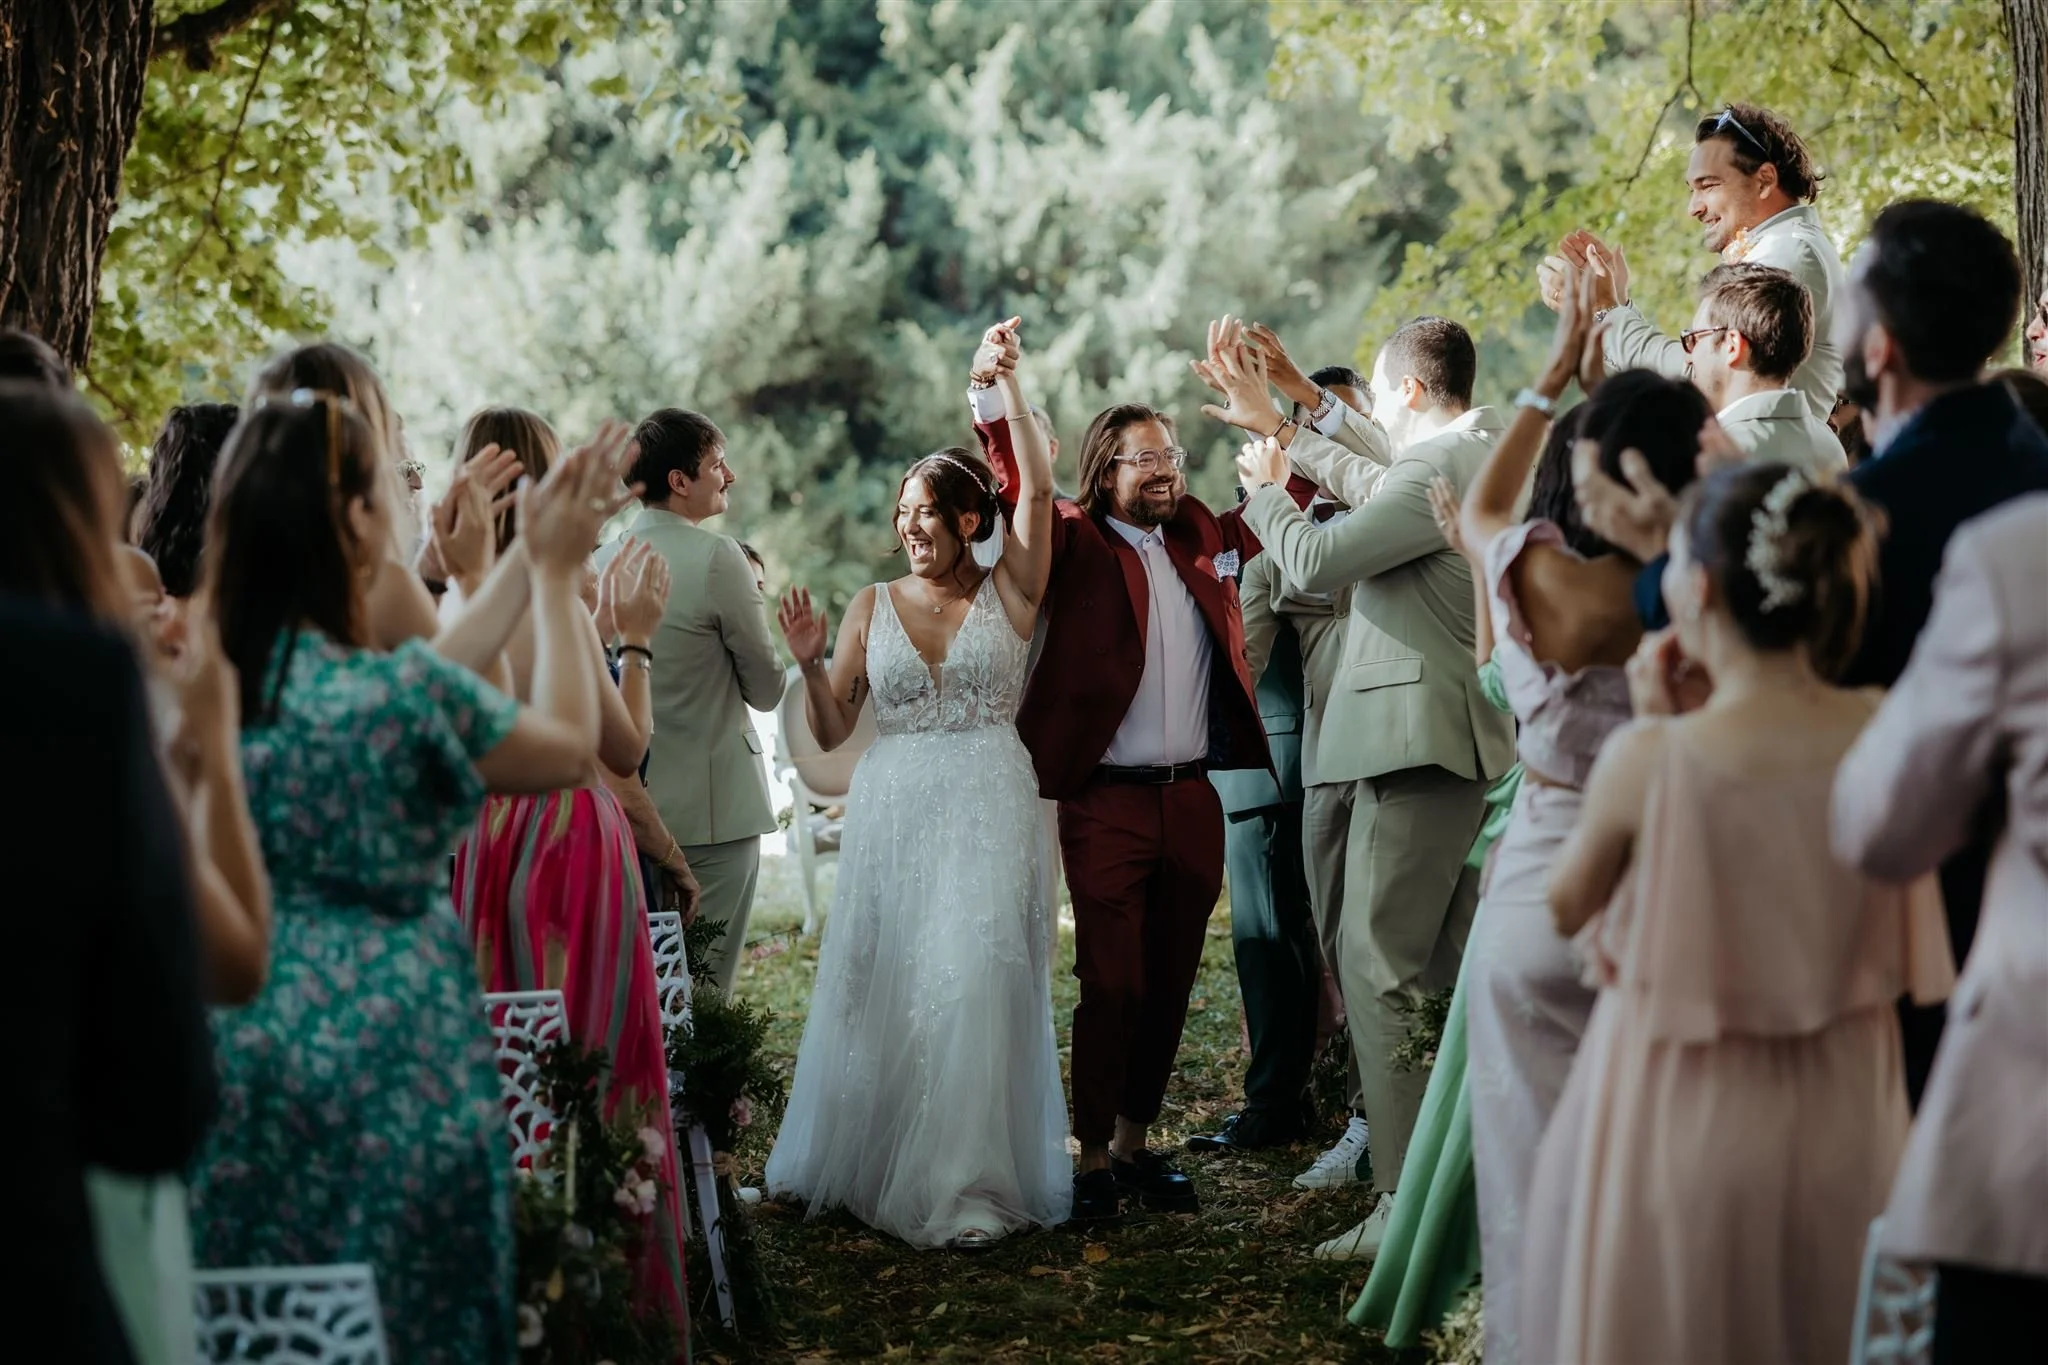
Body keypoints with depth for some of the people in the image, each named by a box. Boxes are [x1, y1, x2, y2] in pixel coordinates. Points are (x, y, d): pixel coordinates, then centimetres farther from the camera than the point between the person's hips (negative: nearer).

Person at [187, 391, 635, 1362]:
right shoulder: (399, 693, -19)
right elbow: (571, 747, -1)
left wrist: (528, 561, 19)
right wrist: (556, 575, 8)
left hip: (242, 1043, 6)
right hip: (386, 1055, -6)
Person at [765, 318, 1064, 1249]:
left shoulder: (1008, 594, 3)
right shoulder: (873, 606, 8)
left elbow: (1037, 488, -10)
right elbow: (831, 731, 8)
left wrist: (1009, 384, -11)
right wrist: (811, 662, -9)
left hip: (986, 815, -2)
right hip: (892, 814, 2)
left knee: (973, 984, -10)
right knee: (882, 986, 7)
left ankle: (964, 1182, -5)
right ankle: (859, 1161, 21)